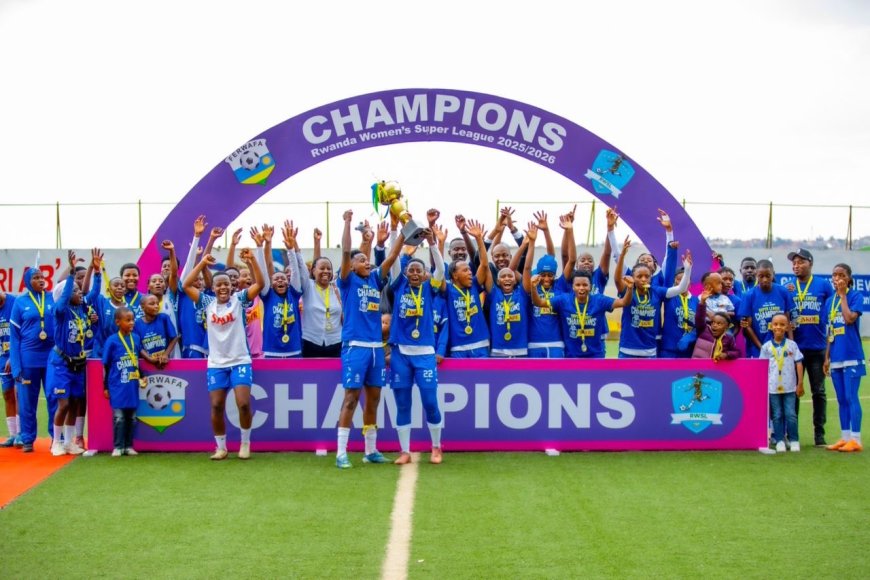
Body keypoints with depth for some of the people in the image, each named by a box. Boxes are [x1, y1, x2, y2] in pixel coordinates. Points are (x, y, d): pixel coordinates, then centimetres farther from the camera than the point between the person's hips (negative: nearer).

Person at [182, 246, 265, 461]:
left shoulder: (239, 299, -1)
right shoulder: (208, 302, 4)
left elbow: (260, 283, -12)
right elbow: (186, 285, -3)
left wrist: (252, 260, -22)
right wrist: (202, 263, -8)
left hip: (240, 361, -2)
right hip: (216, 363, 2)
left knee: (244, 404, -11)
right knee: (216, 407, 2)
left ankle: (245, 443, 9)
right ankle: (221, 447, 17)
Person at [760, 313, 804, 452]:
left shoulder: (792, 345, 2)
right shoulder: (766, 347, 2)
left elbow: (798, 363, 3)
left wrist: (800, 383, 0)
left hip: (789, 387, 0)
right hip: (772, 387, 1)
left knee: (791, 414, 1)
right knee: (777, 415, 5)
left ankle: (794, 440, 10)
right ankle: (779, 441, 11)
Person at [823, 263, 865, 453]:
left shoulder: (855, 296, -3)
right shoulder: (829, 301, 13)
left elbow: (850, 318, -20)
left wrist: (842, 295, -11)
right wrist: (827, 357, 13)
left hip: (852, 356, -6)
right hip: (835, 357, 6)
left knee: (851, 398, -6)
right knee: (841, 400, 10)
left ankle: (855, 440, -2)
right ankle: (844, 438, 16)